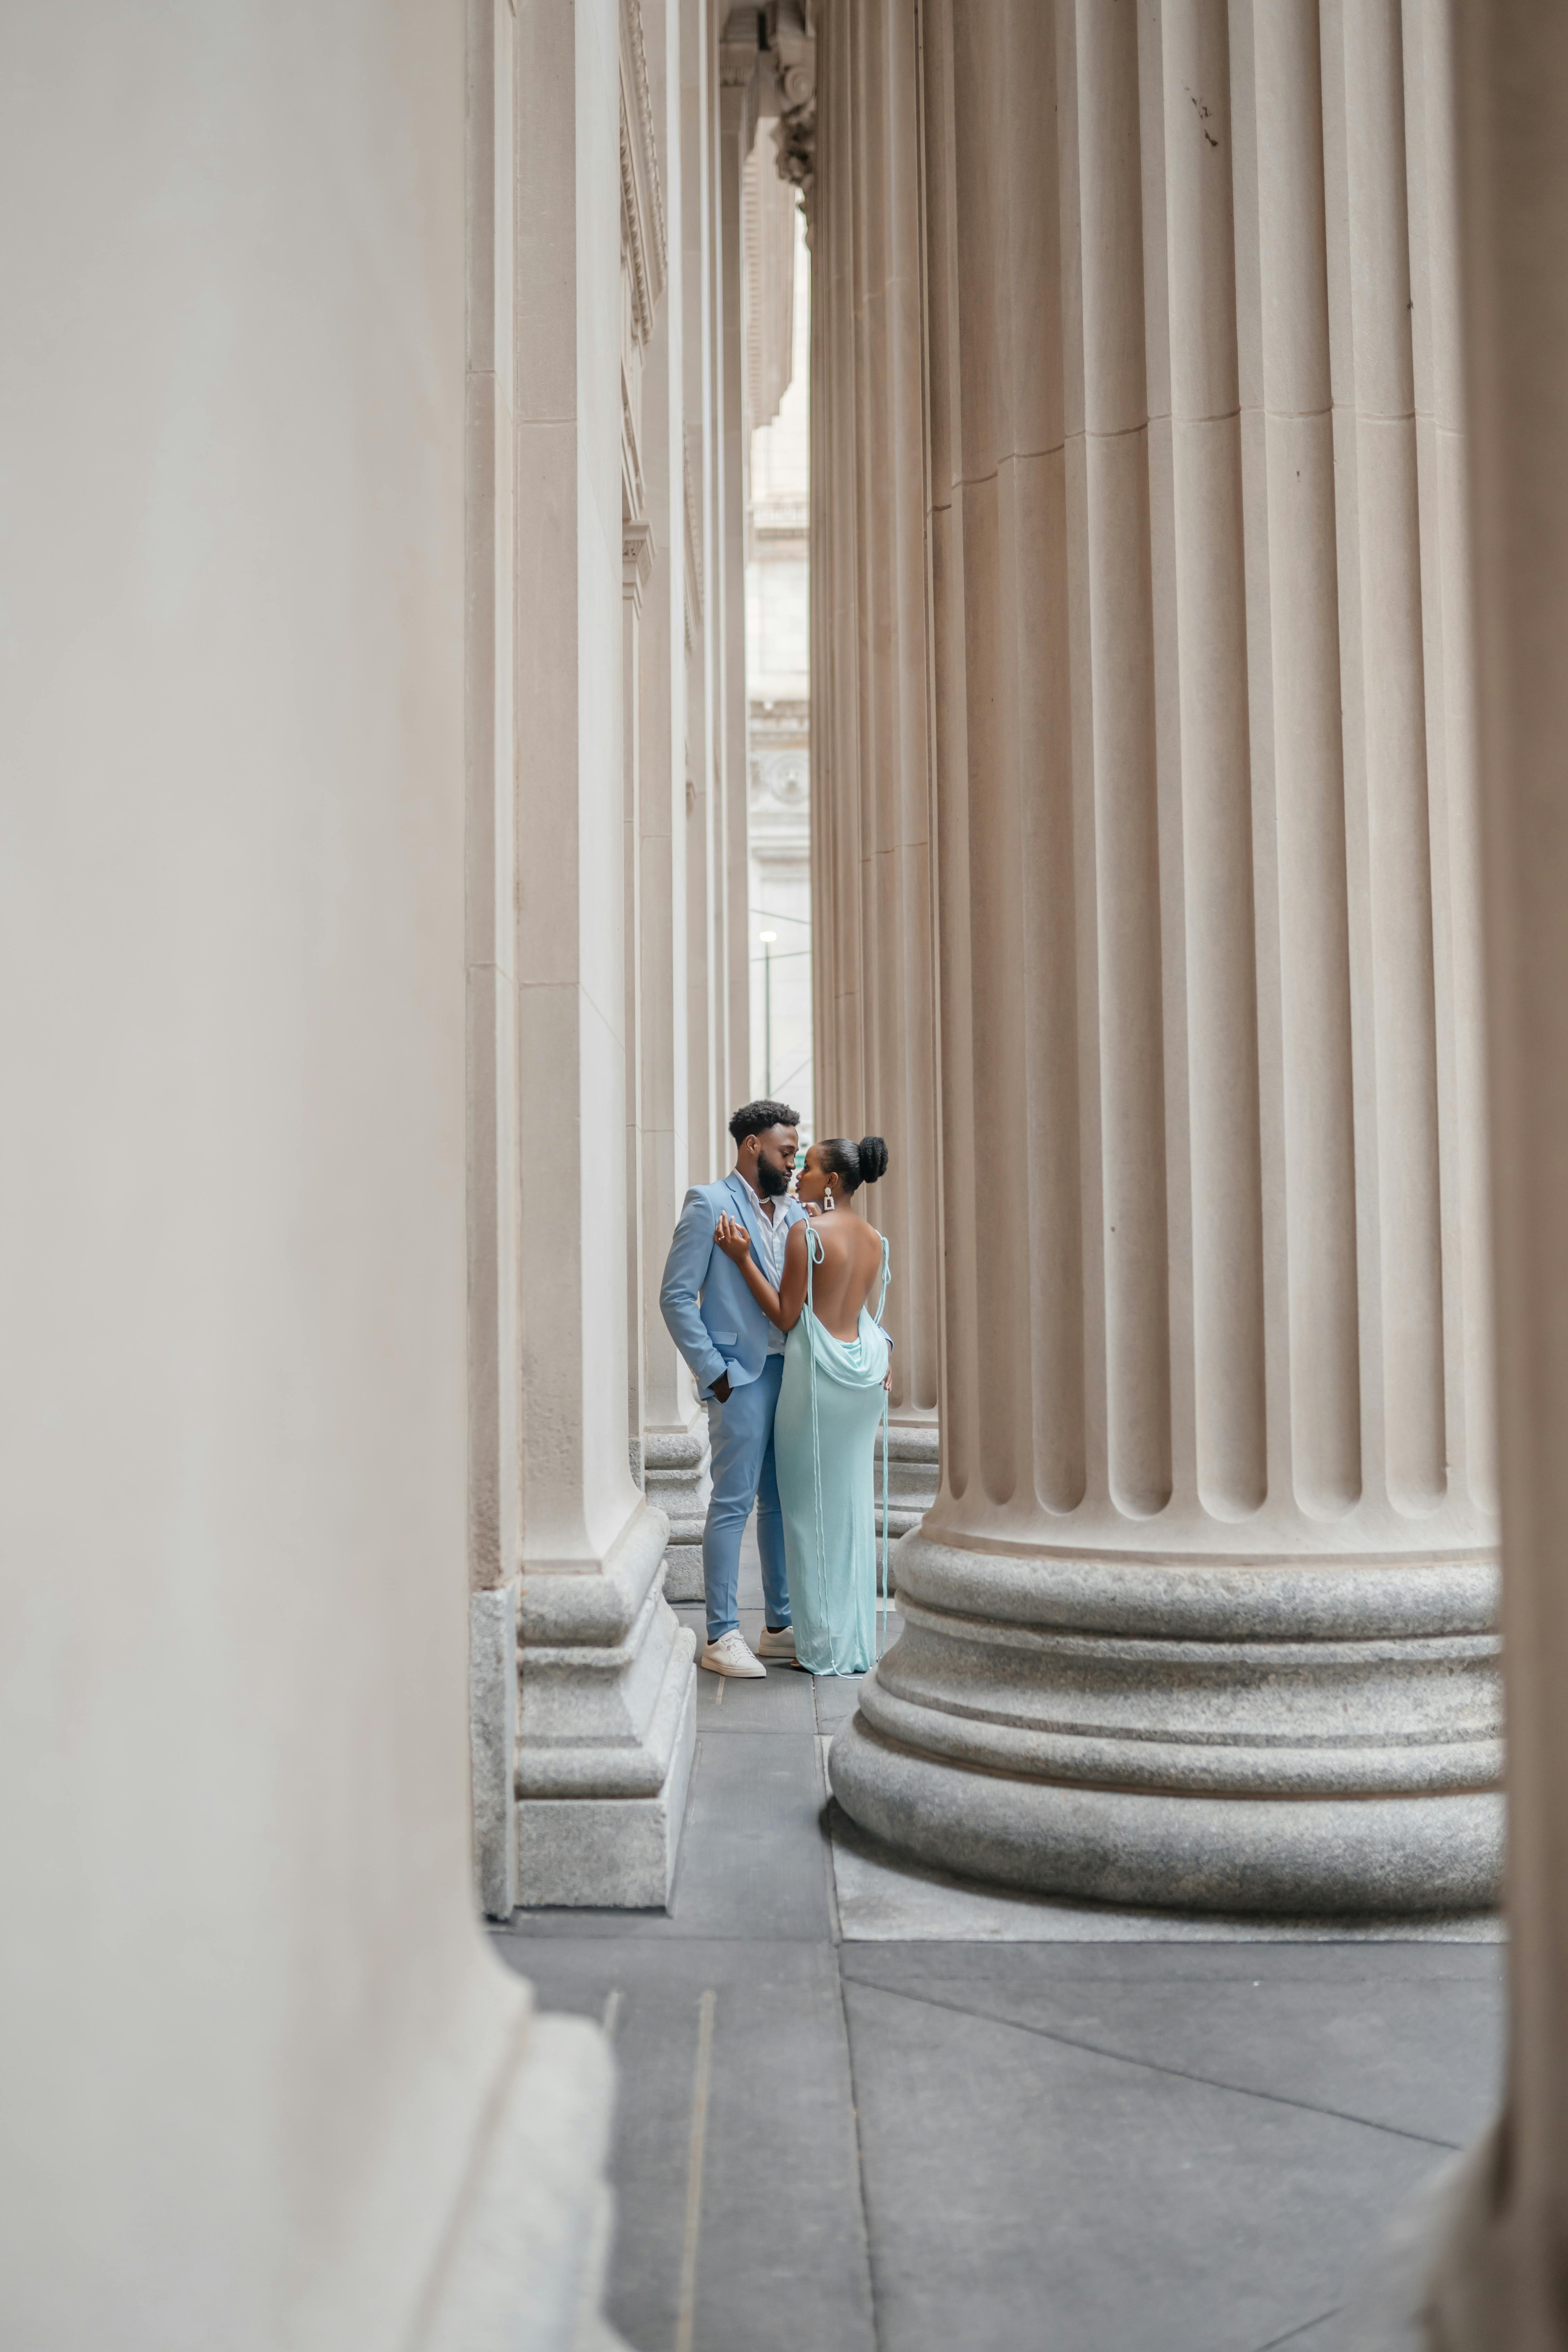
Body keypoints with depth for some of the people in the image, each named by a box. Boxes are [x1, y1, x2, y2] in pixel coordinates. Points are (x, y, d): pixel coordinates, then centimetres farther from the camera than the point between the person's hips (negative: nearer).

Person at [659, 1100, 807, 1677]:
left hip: (790, 1372, 7)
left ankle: (780, 1627, 20)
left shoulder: (793, 1213, 14)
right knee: (733, 1504, -3)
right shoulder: (709, 1204, -6)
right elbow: (677, 1297, -9)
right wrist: (714, 1373, -13)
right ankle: (722, 1637, 3)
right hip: (741, 1376, -7)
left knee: (781, 1502, 11)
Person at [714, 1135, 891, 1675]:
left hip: (817, 1372, -7)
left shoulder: (806, 1234, -13)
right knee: (851, 1504, 13)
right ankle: (857, 1641, 17)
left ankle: (825, 1646, 6)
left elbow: (786, 1316, -12)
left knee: (814, 1506, 2)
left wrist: (743, 1258, -12)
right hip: (862, 1373, 7)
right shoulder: (874, 1239, 8)